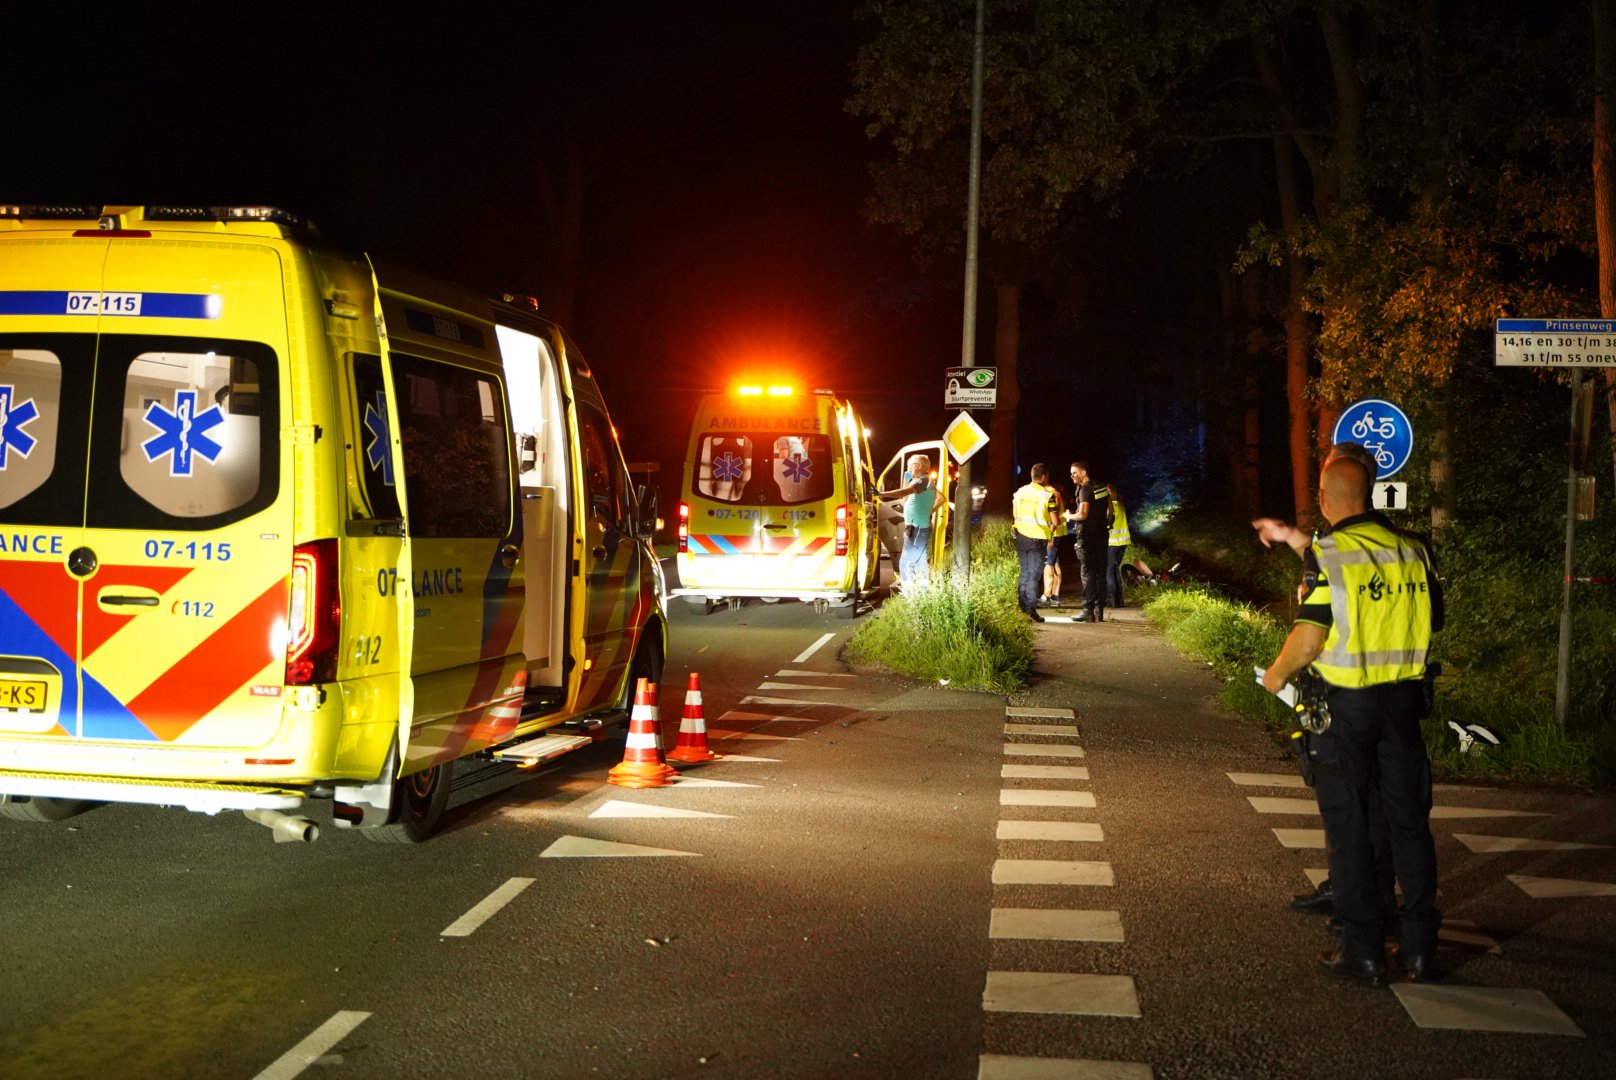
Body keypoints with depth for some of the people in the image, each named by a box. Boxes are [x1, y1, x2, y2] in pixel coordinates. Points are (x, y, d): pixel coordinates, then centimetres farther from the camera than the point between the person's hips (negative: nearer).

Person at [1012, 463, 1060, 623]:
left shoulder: (1020, 491, 3)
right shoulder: (1048, 494, -12)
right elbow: (1055, 521, -13)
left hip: (1021, 536, 5)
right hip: (1038, 538, -5)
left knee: (1024, 573, 16)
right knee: (1034, 575, 1)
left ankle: (1021, 608, 16)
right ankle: (1031, 609, -5)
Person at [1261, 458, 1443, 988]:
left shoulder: (1326, 554, -12)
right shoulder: (1412, 549, 3)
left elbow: (1310, 634, -15)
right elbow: (1434, 618, 12)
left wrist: (1277, 673, 2)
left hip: (1346, 703, -4)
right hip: (1405, 696, 4)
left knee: (1349, 829, 5)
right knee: (1409, 822, 12)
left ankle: (1363, 952, 7)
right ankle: (1420, 949, 17)